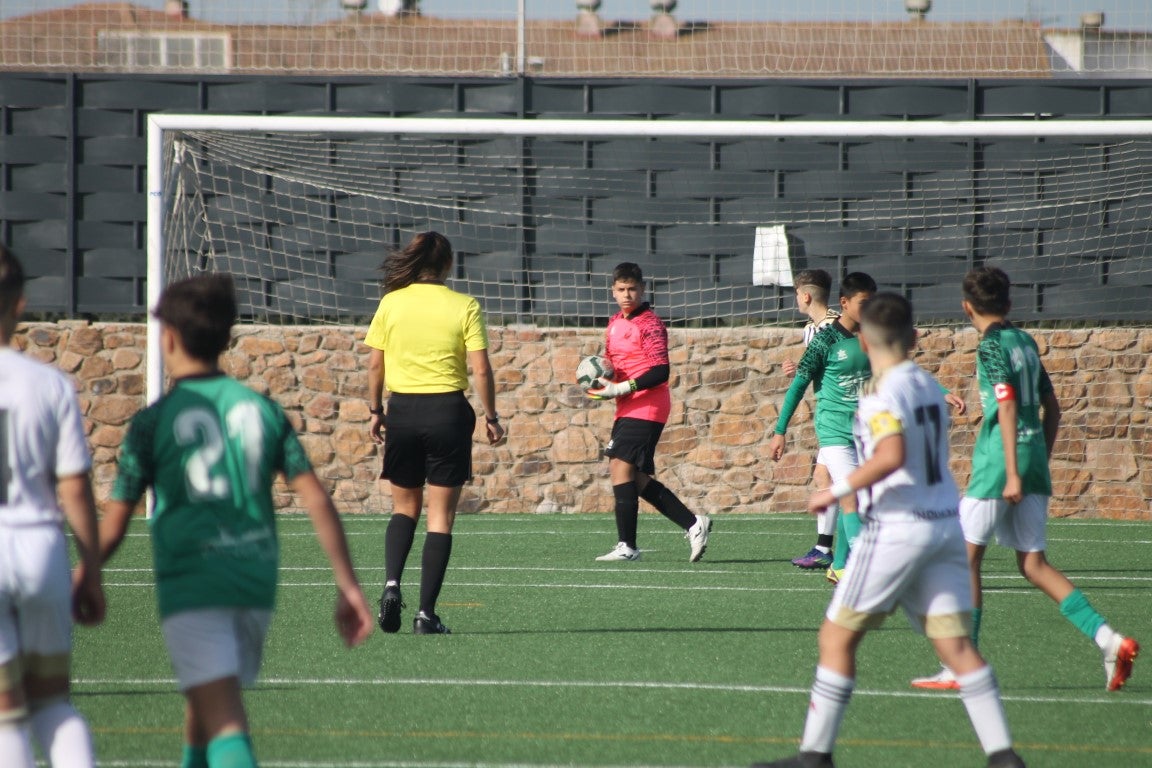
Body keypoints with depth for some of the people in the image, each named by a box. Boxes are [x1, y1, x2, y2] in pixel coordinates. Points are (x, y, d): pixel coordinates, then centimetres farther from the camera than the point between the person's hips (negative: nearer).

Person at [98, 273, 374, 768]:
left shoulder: (153, 422, -4)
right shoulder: (262, 408, 7)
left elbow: (112, 528, -2)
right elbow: (317, 500, 2)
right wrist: (348, 587, 6)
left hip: (190, 586, -5)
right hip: (256, 580, 5)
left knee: (223, 722, -13)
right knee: (203, 705, 24)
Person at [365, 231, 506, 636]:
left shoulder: (391, 303, 1)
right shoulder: (464, 307, -5)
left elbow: (375, 364, 3)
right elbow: (480, 369, -7)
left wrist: (375, 410, 14)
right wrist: (491, 417, 3)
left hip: (402, 409, 2)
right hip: (449, 412, -2)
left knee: (404, 508, 17)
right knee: (441, 516, 4)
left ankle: (392, 583, -8)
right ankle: (426, 613, 0)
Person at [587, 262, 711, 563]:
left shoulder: (650, 323, -9)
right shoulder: (614, 324, 17)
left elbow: (660, 371, -17)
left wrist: (620, 389, -21)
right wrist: (602, 383, 4)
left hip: (647, 407, -9)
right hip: (627, 410, 9)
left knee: (620, 466, -16)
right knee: (637, 479, 8)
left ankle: (627, 546, -16)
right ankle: (693, 524, 13)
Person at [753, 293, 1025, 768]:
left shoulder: (884, 395, -12)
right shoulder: (928, 386, 11)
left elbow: (892, 456, -28)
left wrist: (838, 490, -19)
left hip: (897, 527, -7)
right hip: (947, 522, 7)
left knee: (837, 637, 2)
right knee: (955, 643, 3)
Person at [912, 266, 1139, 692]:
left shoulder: (992, 346, -9)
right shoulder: (1025, 342, 14)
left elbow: (1007, 409, -17)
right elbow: (1051, 407, 18)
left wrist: (1012, 474, -20)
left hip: (998, 463, -8)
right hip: (1035, 458, 8)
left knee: (966, 558, 2)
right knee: (1034, 564, 8)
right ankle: (1108, 639, -6)